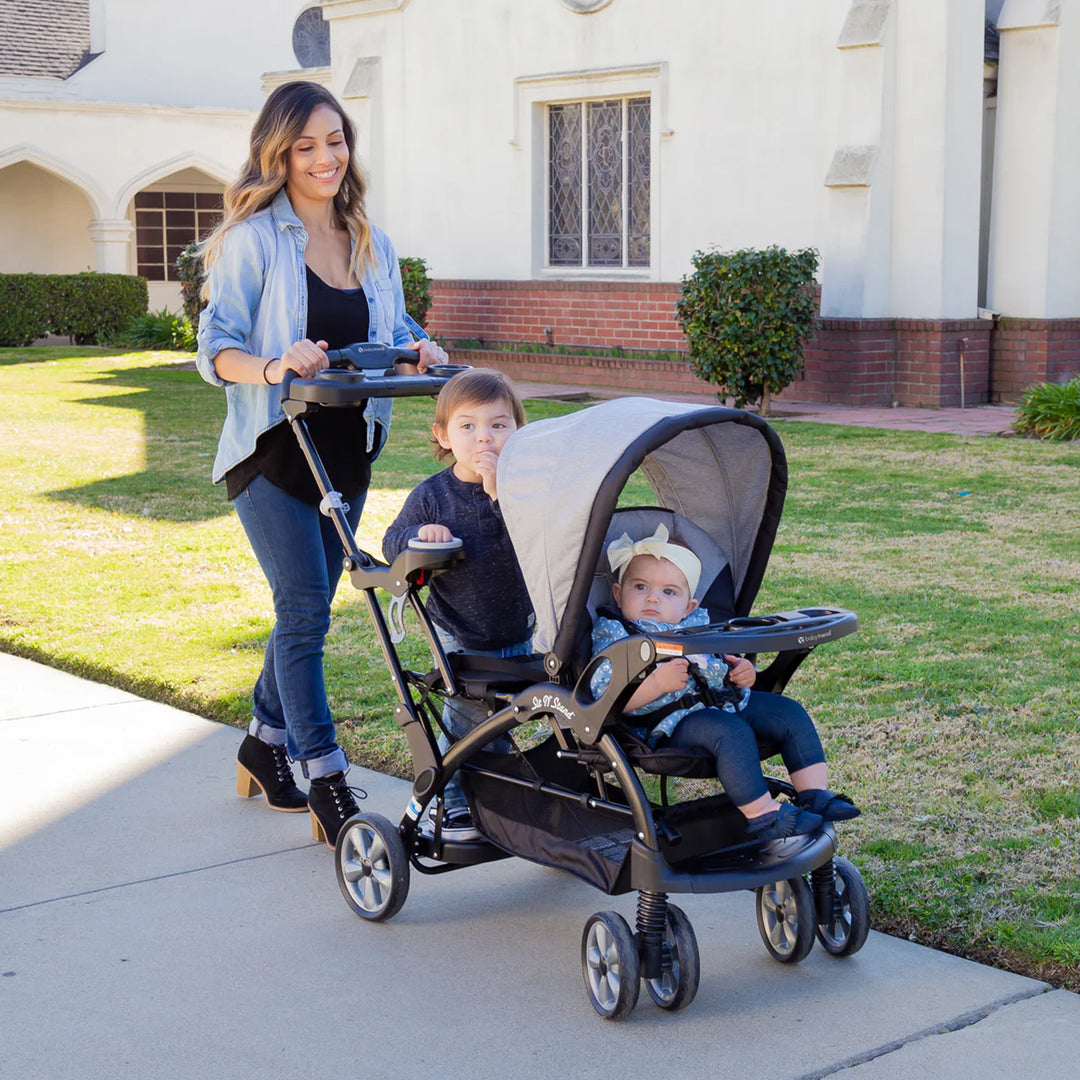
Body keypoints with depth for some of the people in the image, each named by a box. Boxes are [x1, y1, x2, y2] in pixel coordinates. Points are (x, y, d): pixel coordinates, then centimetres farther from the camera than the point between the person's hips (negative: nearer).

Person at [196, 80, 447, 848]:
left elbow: (396, 335, 15)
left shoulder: (374, 245, 10)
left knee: (306, 606, 14)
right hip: (273, 448, -6)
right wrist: (273, 368, -30)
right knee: (305, 610, -10)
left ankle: (266, 744, 32)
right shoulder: (254, 240, -7)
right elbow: (216, 348, -11)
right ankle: (327, 785, -4)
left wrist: (419, 353, -8)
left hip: (347, 450, 6)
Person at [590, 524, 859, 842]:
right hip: (673, 722, -8)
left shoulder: (698, 626, 21)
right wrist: (658, 683, -26)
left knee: (789, 712, 0)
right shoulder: (612, 635, 0)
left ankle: (815, 793, -1)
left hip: (725, 703, 8)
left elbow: (719, 669, 31)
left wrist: (741, 673, 5)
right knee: (731, 731, -33)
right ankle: (762, 815, -30)